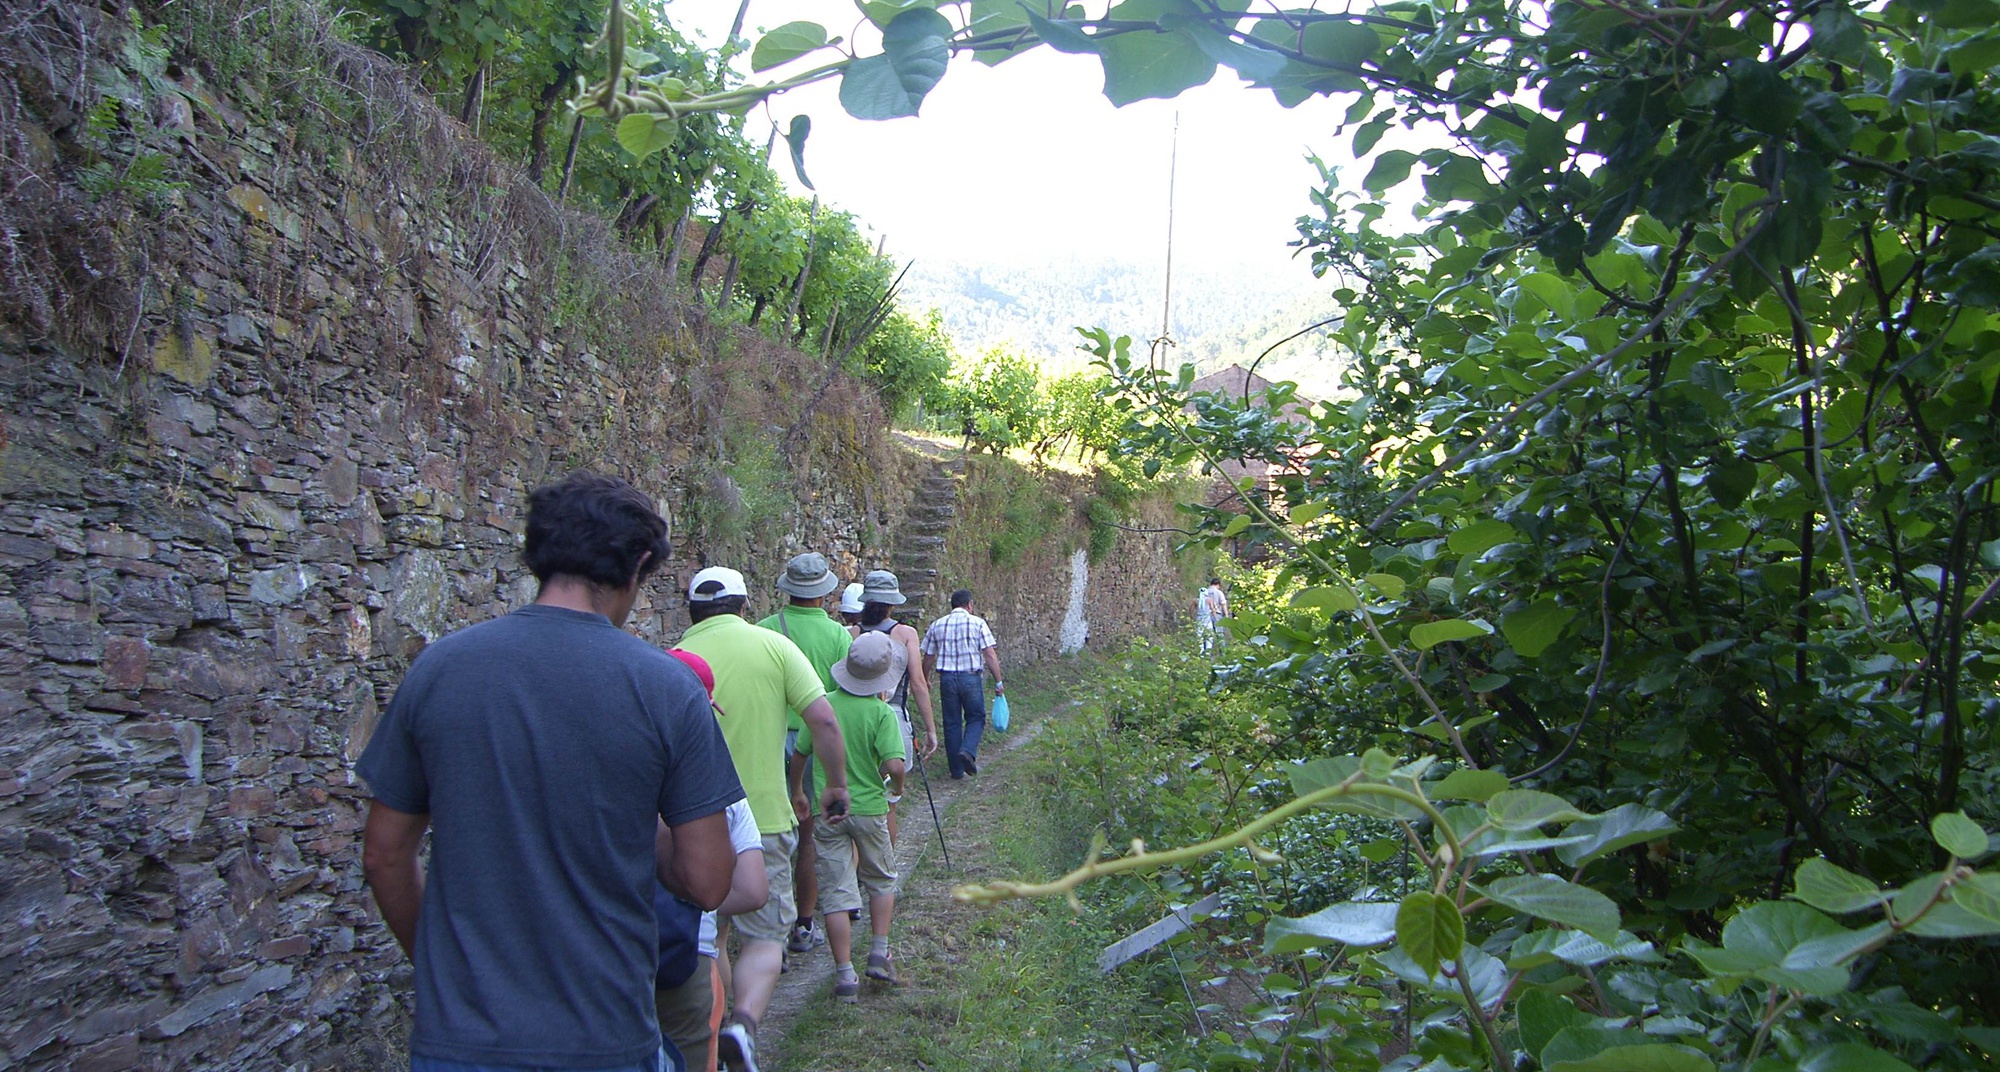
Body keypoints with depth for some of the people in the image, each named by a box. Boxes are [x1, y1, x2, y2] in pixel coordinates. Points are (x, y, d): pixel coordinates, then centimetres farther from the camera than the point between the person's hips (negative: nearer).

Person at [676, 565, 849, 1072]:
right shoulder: (773, 645, -4)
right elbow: (824, 722, -11)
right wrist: (837, 785, 2)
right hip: (763, 817, -2)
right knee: (764, 935, 8)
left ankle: (715, 1030, 27)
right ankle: (743, 1022, -16)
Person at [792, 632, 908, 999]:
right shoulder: (881, 713, -14)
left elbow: (799, 757, 4)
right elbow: (894, 766, -24)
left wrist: (797, 793, 21)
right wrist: (896, 789, -1)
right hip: (869, 808, -1)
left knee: (835, 892, 5)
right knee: (881, 880, 22)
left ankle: (845, 975, 4)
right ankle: (879, 954, 19)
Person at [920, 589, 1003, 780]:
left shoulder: (937, 625, 8)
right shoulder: (977, 623, -2)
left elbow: (928, 658, 10)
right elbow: (990, 654, -7)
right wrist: (998, 681, -2)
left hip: (947, 678, 3)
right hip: (970, 678, -3)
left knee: (952, 723, 10)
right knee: (976, 717, 12)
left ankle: (956, 769, 14)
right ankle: (968, 751, -14)